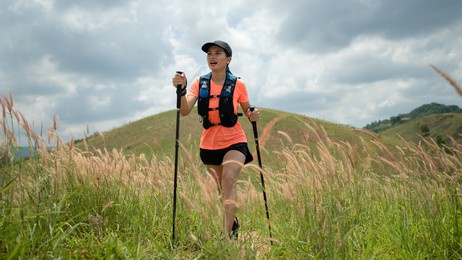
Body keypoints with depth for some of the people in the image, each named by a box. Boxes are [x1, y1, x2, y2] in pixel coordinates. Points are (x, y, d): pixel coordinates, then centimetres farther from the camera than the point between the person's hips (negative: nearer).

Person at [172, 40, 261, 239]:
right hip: (209, 145, 3)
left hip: (234, 142, -3)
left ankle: (228, 234, -28)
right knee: (222, 189, 16)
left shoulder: (238, 85, -8)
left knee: (229, 178, -28)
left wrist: (253, 115, -16)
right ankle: (232, 221, 44)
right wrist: (181, 90, -37)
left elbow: (247, 111, 7)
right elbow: (185, 111, -19)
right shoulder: (200, 83, -6)